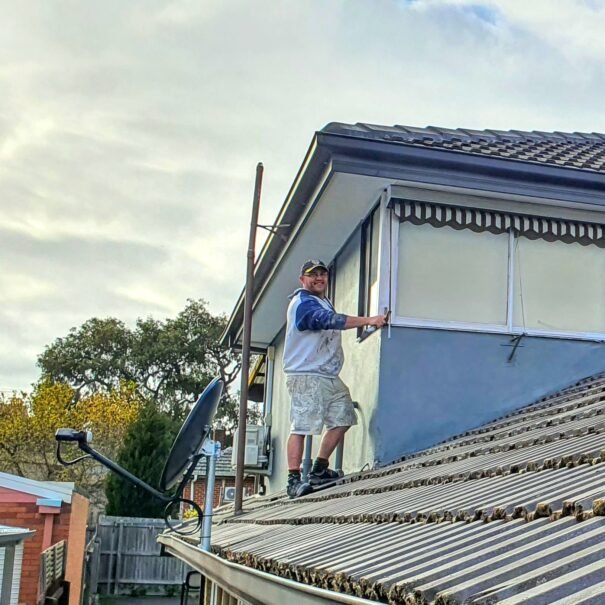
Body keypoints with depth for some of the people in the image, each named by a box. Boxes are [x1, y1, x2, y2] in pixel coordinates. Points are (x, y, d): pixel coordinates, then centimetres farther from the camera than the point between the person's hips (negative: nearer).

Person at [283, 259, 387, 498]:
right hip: (306, 376, -10)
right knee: (301, 426, -11)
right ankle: (294, 480, -11)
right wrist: (368, 320, -28)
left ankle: (319, 470, 16)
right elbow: (329, 320, -25)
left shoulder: (323, 303, 24)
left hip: (330, 376, 10)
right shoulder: (303, 303, -11)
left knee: (343, 418, 9)